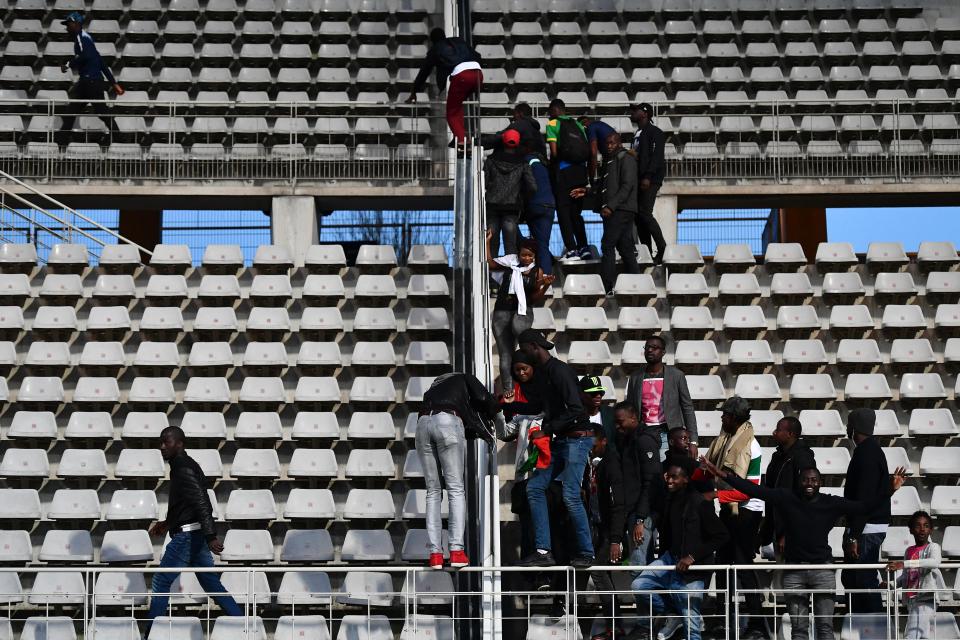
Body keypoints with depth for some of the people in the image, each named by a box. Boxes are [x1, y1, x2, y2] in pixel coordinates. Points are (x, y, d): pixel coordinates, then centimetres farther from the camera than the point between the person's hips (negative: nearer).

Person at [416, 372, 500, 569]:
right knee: (456, 489, -2)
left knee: (433, 491, 7)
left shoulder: (435, 386, 39)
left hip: (423, 423, 5)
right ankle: (457, 551, -12)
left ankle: (435, 554, -2)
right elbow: (483, 398, 6)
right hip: (448, 421, -5)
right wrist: (492, 414, 26)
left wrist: (476, 430, 34)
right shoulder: (464, 379, 24)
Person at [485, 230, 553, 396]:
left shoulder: (536, 272, 5)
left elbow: (535, 298, 4)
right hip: (502, 311, 2)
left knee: (517, 328, -39)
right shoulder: (510, 262, 8)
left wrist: (546, 286, -12)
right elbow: (490, 263, 2)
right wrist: (488, 241, 2)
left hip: (523, 310, -2)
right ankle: (508, 389, 0)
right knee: (505, 353, -2)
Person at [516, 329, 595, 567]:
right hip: (559, 440, 10)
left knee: (571, 495, -13)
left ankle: (586, 553, -2)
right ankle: (543, 551, 2)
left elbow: (575, 409, -22)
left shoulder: (560, 370, -15)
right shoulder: (543, 372, 15)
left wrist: (547, 430, -18)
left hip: (577, 438, -10)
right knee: (534, 487, 3)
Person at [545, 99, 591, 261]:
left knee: (563, 211, -1)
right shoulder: (577, 124, 13)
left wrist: (551, 163, 9)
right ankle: (584, 248, 12)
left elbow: (554, 151, -11)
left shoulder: (552, 124, 0)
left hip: (563, 170, -5)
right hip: (580, 170, 5)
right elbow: (588, 150, 7)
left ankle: (571, 250, -10)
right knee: (576, 212, 15)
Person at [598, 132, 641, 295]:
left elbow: (627, 186, -15)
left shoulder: (626, 159, -5)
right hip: (612, 211, 9)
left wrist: (611, 206, -21)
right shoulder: (609, 161, 23)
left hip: (621, 209, -9)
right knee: (625, 247, 8)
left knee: (607, 246, -13)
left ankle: (607, 287, -14)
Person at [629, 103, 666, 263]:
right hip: (638, 179, 9)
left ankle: (662, 249, -11)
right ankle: (647, 251, 7)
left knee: (645, 213, -16)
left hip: (651, 179, -9)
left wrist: (648, 177, -24)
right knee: (638, 214, 5)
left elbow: (656, 156, -16)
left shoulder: (654, 132, -7)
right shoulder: (637, 134, 20)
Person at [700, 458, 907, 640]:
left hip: (822, 568, 0)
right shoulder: (787, 499, 0)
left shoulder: (831, 503, 0)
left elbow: (864, 507, -1)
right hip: (794, 570, 0)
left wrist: (889, 490, -10)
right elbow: (754, 490, -4)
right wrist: (724, 475, -10)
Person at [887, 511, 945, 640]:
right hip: (911, 601, 7)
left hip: (925, 599, -7)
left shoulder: (932, 547, -3)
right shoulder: (909, 551, 16)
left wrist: (904, 564, -33)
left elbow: (935, 562, -26)